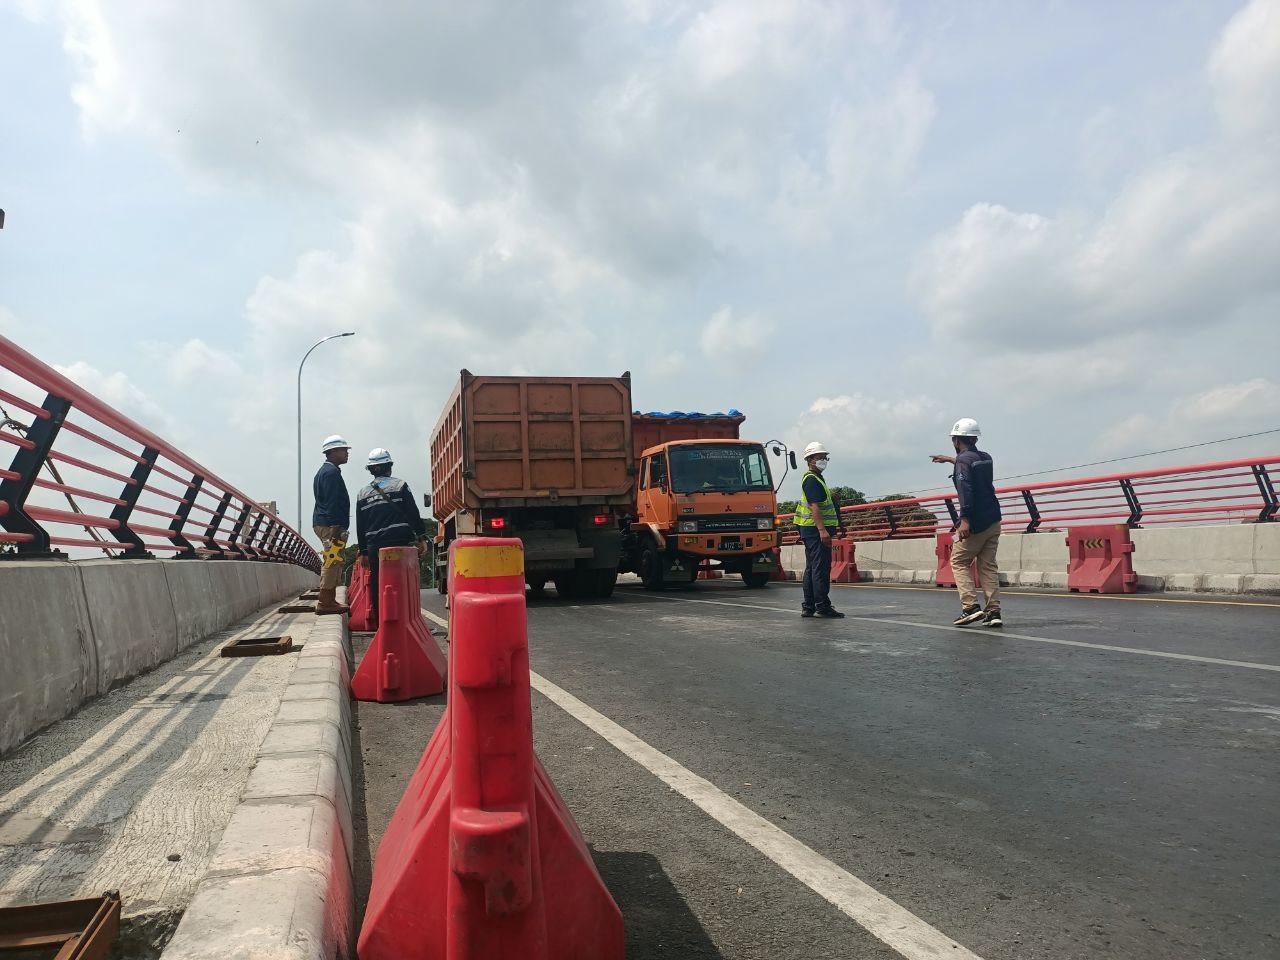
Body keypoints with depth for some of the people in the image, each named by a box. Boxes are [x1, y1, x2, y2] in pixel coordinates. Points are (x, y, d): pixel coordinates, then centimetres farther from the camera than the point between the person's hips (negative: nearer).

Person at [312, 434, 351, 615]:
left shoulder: (325, 470, 21)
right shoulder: (331, 472, -12)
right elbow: (332, 503, -19)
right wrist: (336, 529, -22)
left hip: (323, 524, 11)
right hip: (330, 525, -11)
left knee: (332, 562, 14)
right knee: (332, 561, -9)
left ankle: (329, 601, 18)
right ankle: (325, 603, -8)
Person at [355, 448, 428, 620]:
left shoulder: (362, 494, 12)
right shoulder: (400, 486, 2)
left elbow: (360, 528, 14)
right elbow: (413, 515, -3)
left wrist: (364, 551, 18)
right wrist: (422, 538, 0)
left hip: (374, 547, 3)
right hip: (401, 542, -3)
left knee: (377, 586, 7)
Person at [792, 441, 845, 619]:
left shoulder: (816, 479, 22)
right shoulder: (811, 480, -11)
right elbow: (814, 506, -21)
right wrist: (822, 530, -28)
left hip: (810, 530, 11)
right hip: (816, 530, -11)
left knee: (811, 569, 12)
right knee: (821, 569, -10)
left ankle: (808, 607, 15)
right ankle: (822, 606, -10)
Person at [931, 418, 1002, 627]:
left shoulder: (963, 460, -10)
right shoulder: (986, 458, 14)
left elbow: (966, 490, -23)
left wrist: (965, 520, -27)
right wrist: (949, 459, 51)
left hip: (974, 523, -7)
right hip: (993, 521, 7)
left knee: (959, 562, 4)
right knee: (988, 565, 8)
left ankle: (971, 607, -7)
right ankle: (994, 612, 3)